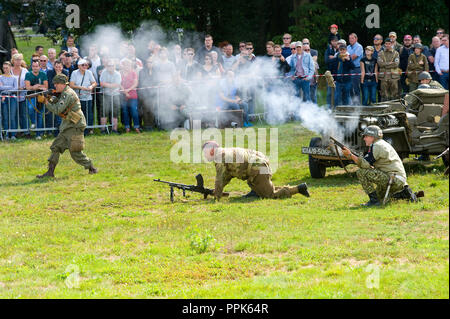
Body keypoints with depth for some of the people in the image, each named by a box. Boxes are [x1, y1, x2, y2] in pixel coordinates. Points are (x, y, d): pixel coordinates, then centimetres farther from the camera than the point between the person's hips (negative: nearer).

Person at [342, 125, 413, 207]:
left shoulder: (376, 146, -10)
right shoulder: (382, 144, 21)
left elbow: (366, 164, -18)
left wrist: (350, 155, -13)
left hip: (393, 179, -10)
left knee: (361, 172, -14)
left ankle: (374, 200, -13)